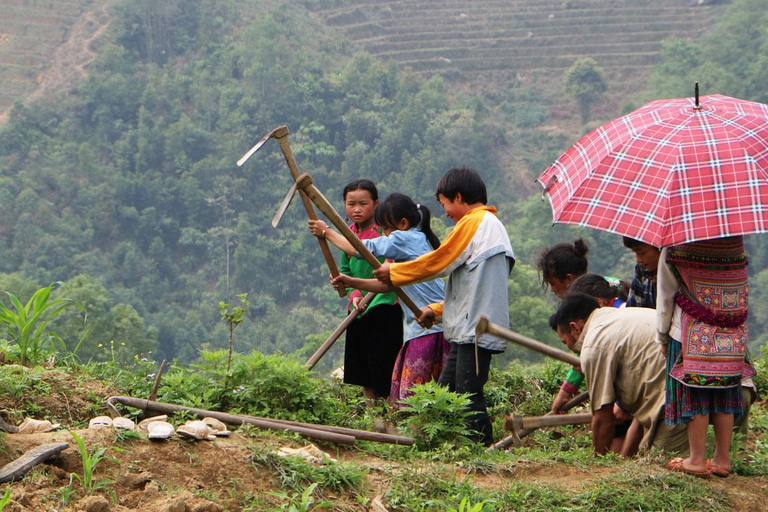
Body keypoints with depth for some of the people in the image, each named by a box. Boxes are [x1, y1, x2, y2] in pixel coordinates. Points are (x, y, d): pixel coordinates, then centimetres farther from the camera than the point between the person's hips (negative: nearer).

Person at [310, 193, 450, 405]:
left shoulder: (406, 238, -9)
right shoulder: (417, 240, 20)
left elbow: (358, 249, -5)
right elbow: (389, 283, 20)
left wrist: (327, 232, 8)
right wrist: (352, 282, 13)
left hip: (430, 326, -10)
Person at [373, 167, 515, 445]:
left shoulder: (474, 222, -8)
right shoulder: (492, 225, 22)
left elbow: (438, 262, -6)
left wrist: (394, 272, 6)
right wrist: (437, 309, 22)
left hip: (476, 329, -10)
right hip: (467, 330, 10)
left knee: (469, 396, -8)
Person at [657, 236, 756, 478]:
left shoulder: (674, 249, -10)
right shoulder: (736, 242, 2)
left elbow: (666, 295, -1)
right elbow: (743, 292, 10)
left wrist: (662, 335, 12)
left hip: (692, 333, -4)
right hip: (734, 336, 4)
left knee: (694, 394, 3)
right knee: (724, 394, 10)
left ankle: (697, 460, 6)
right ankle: (722, 459, 14)